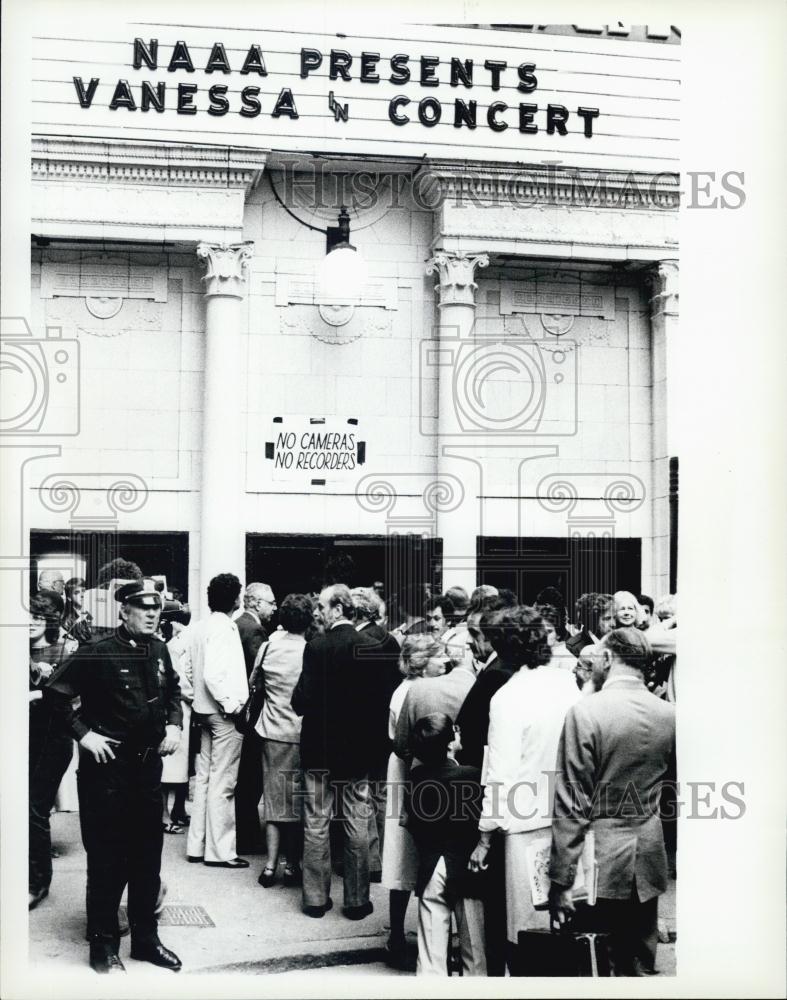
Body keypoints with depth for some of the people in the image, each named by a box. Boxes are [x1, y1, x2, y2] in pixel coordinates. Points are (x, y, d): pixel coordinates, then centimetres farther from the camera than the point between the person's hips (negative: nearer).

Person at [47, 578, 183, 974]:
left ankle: (146, 938, 26)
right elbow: (56, 694, -13)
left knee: (148, 855, 13)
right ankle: (103, 946, 15)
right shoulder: (97, 654, -15)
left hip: (149, 764, 6)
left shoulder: (158, 651, 4)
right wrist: (83, 733, -16)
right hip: (107, 767, -6)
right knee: (106, 860, 3)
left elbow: (173, 689, 22)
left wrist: (174, 724, 8)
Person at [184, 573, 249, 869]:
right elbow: (213, 675, -25)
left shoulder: (198, 627, 6)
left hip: (205, 710, 8)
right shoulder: (224, 628, -18)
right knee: (222, 783, -2)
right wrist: (231, 704, -16)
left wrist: (196, 698, 15)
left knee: (204, 777, 14)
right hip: (224, 714, -8)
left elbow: (187, 666, 9)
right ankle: (220, 850, 4)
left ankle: (197, 845, 21)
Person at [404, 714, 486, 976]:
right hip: (465, 868, -3)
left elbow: (407, 819, 8)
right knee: (473, 950, 8)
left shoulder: (416, 777, -1)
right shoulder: (472, 776, -14)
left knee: (431, 955, 7)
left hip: (429, 869, 3)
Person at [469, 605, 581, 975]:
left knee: (526, 931, 5)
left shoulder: (507, 697, -15)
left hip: (527, 822, -5)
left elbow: (501, 774, -14)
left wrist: (484, 837, -7)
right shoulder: (567, 682, 0)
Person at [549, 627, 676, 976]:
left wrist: (560, 882, -11)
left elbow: (572, 805, -15)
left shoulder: (585, 711, -15)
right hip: (647, 860, 5)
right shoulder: (669, 715, -1)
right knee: (640, 967, 14)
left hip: (599, 861, -5)